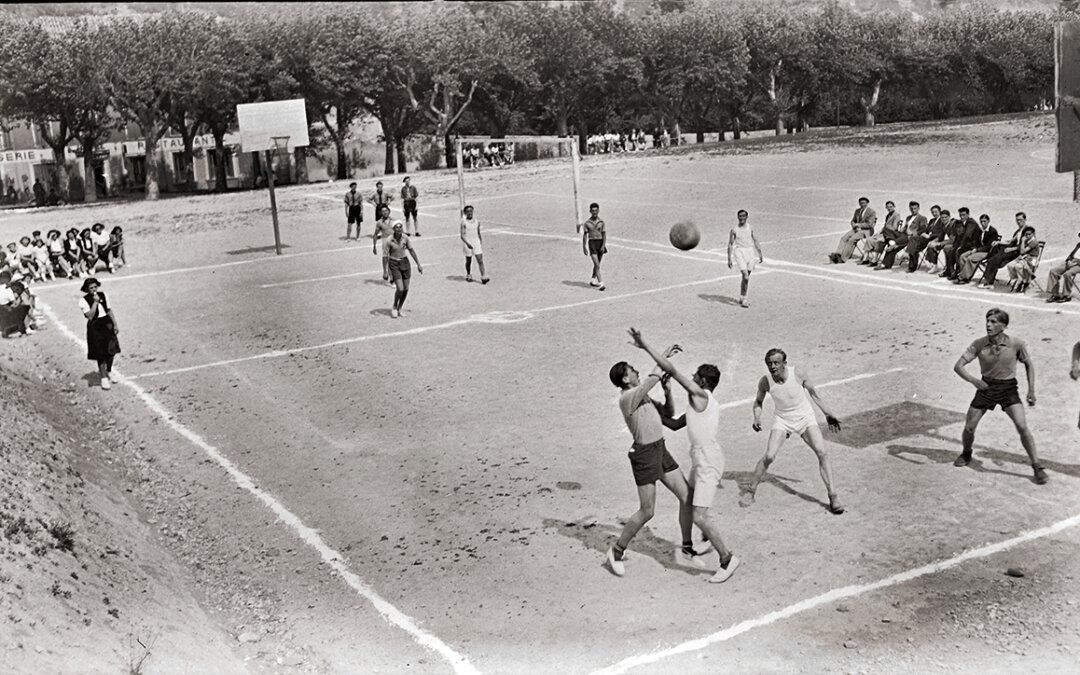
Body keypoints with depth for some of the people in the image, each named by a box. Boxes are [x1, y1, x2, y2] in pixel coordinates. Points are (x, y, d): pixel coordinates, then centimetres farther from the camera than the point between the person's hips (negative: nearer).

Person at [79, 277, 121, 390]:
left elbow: (109, 310, 11)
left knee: (111, 350, 8)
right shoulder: (83, 300, -11)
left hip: (107, 323, 5)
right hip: (95, 327, -5)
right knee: (100, 353, -3)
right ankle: (104, 378, 7)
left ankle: (109, 371, 33)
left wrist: (115, 324, 8)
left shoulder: (102, 295, 4)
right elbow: (90, 316, -20)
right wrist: (95, 302, -22)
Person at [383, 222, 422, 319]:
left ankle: (399, 309, 26)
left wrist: (418, 264, 10)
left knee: (406, 289, 5)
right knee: (400, 289, -14)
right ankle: (394, 307, 13)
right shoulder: (389, 240, -16)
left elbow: (411, 251, 7)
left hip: (404, 262, 5)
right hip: (394, 264, -5)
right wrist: (388, 271, -17)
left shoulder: (405, 238, -4)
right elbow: (386, 256, -13)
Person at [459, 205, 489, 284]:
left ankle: (483, 277, -11)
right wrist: (467, 243, -28)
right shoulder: (464, 222, -8)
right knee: (468, 261, 11)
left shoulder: (477, 222, 6)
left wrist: (481, 244, 16)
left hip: (477, 243, 3)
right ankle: (468, 275, 31)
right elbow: (462, 235, -14)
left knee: (480, 260, -7)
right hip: (467, 244, -3)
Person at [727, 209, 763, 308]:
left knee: (746, 277, 8)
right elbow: (730, 244, 3)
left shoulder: (750, 228, 8)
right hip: (739, 252, -4)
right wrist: (729, 259, -2)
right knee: (745, 276, -17)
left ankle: (742, 299, 19)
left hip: (749, 251, 4)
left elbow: (756, 242, 11)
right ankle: (742, 300, -10)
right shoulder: (734, 229, 1)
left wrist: (760, 255, 5)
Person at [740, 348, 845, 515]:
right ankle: (750, 491, 4)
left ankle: (833, 496, -6)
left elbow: (813, 393, -2)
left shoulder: (797, 374, -21)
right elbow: (758, 401, 3)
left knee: (822, 453, -15)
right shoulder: (765, 382, -18)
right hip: (782, 420, 0)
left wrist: (827, 414, 2)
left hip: (805, 417, 0)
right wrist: (757, 418, -16)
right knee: (769, 456, -15)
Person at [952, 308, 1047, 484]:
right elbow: (958, 366, -15)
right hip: (985, 387, 2)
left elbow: (1029, 364, 3)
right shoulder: (979, 344, -13)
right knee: (969, 427, 5)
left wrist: (1031, 390, -1)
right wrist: (972, 380, -34)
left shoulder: (1016, 344, -15)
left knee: (1022, 426, -19)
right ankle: (966, 454, 37)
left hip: (1008, 389, -2)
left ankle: (1036, 466, -6)